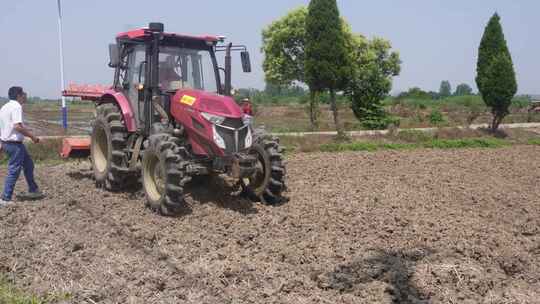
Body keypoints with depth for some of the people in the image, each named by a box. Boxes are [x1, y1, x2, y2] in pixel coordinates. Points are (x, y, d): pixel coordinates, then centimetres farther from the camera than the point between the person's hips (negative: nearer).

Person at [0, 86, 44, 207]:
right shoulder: (16, 106, -17)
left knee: (28, 164, 20)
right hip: (15, 144, -10)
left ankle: (33, 190, 29)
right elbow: (17, 126, -28)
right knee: (14, 171, -3)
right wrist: (32, 136, -18)